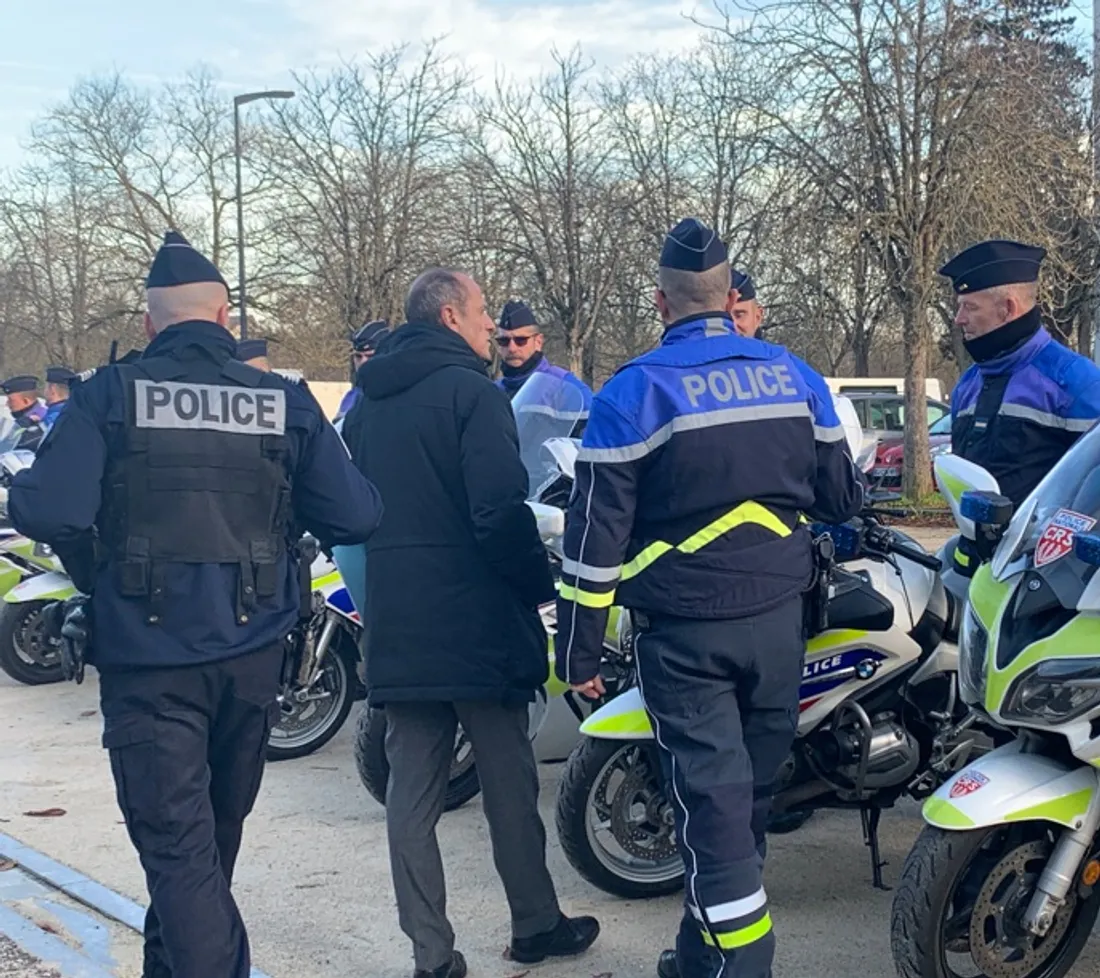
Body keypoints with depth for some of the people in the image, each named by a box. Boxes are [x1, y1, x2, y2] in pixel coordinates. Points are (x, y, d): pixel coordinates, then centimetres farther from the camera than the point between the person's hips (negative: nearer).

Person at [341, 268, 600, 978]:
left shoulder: (367, 405, 13)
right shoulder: (471, 392, -11)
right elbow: (501, 512, -20)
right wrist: (542, 585, -8)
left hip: (394, 627, 6)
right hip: (475, 620, -6)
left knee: (411, 793, 6)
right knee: (509, 783, 8)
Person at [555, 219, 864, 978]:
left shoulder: (634, 391, -10)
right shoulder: (793, 375, 3)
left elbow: (597, 536, -11)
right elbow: (843, 496, 12)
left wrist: (579, 652, -3)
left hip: (686, 631, -5)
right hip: (779, 616, 5)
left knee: (713, 801, 0)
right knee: (752, 791, 16)